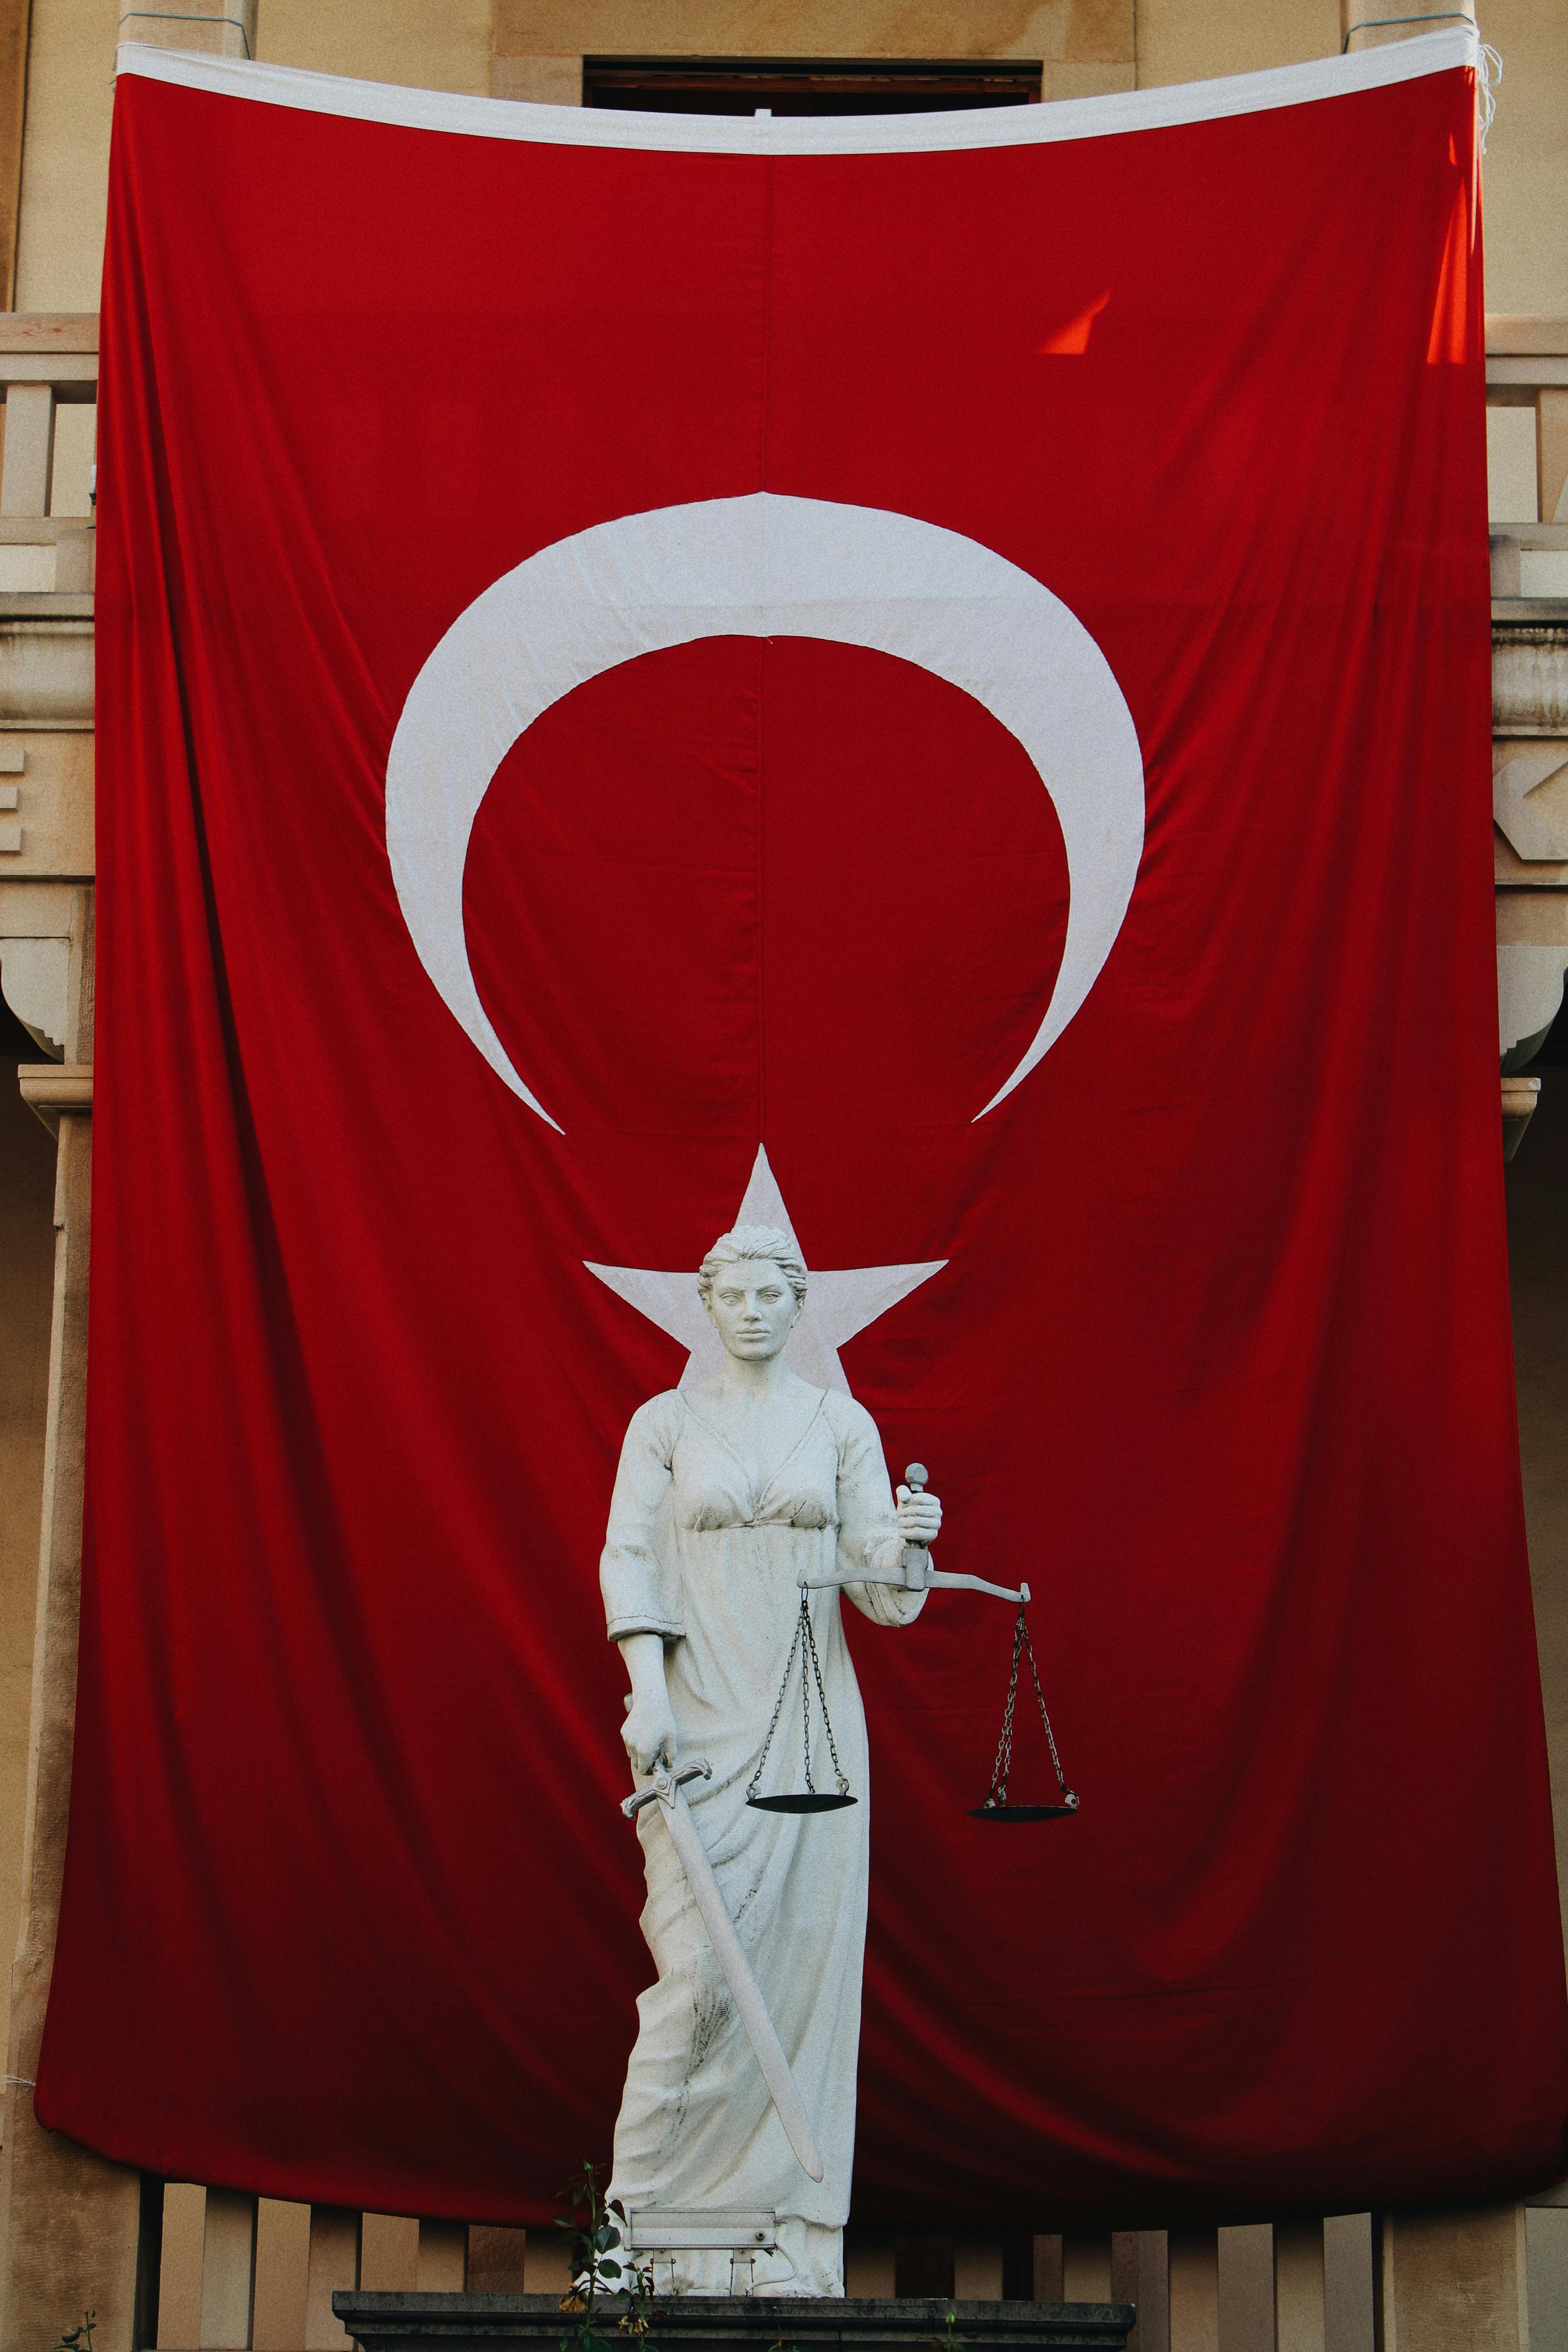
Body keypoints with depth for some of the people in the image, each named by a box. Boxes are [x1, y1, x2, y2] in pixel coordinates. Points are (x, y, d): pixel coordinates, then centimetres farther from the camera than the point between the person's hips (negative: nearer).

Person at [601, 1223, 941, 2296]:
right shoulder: (665, 1423, 7)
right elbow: (632, 1563, 0)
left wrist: (903, 1542, -19)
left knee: (803, 1964, -1)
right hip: (698, 1714, -1)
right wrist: (648, 1689, -14)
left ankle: (788, 2229, 5)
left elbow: (876, 1585, 3)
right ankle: (649, 2216, 3)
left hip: (809, 1715, 2)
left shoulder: (843, 1423, 9)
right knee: (700, 1972, -10)